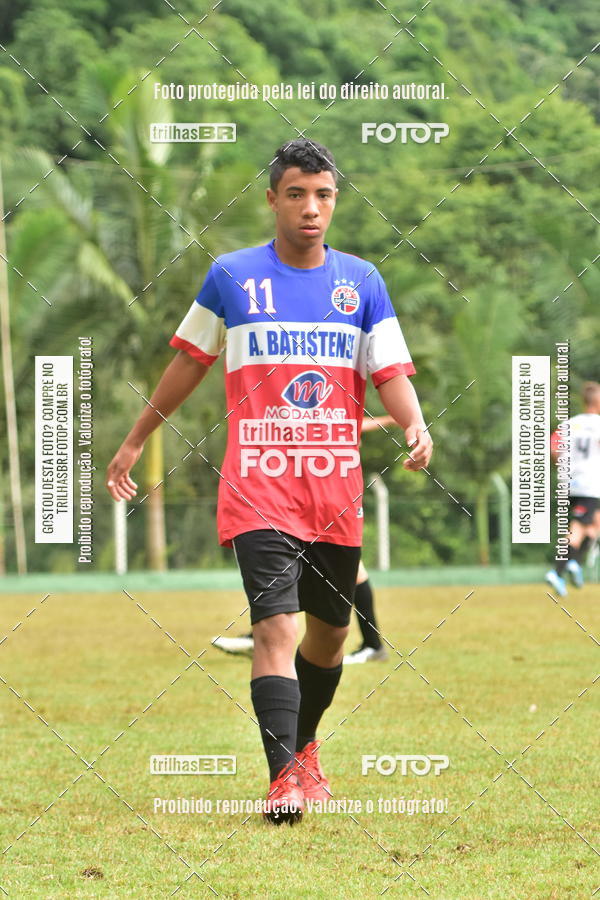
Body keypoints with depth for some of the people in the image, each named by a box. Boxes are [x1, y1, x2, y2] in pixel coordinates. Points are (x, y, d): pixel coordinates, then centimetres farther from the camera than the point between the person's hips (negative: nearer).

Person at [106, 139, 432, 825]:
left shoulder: (361, 281, 7)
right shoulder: (231, 276, 3)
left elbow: (391, 372, 4)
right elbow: (189, 363, 14)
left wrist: (416, 427, -16)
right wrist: (135, 441, 19)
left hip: (337, 489, 3)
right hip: (259, 486, -3)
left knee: (330, 629, 14)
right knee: (276, 626, -16)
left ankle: (304, 747, 37)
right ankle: (284, 777, -19)